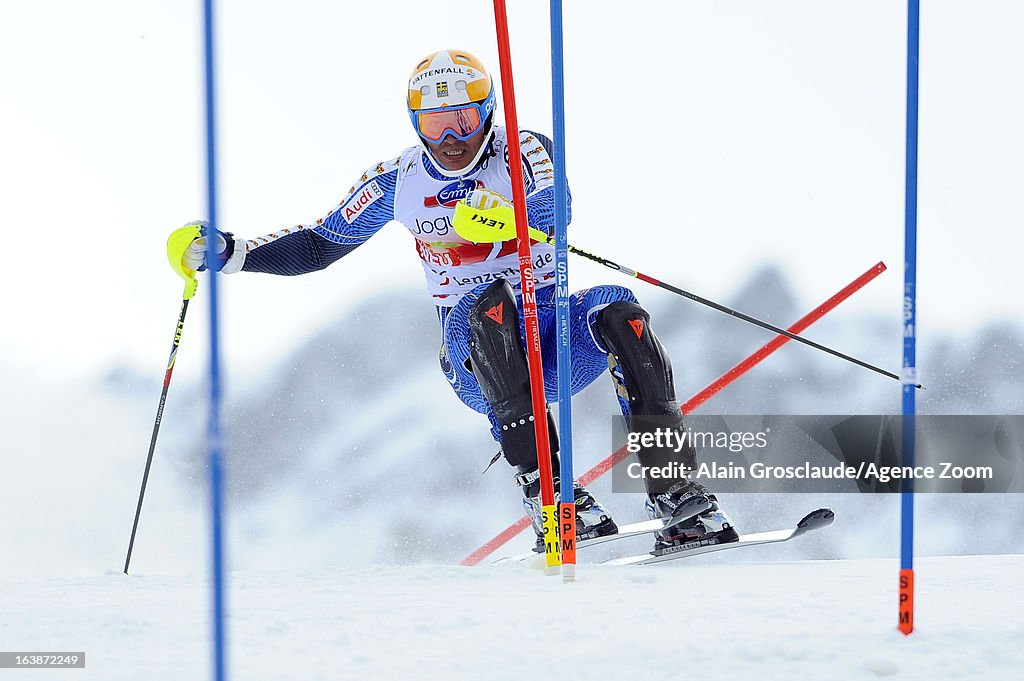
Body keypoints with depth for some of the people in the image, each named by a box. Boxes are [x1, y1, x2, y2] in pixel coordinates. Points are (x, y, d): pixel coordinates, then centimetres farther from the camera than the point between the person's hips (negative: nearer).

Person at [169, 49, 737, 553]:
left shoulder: (523, 151, -4)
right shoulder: (398, 182, 4)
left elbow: (556, 209, -25)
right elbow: (319, 245, 15)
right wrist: (230, 253, 3)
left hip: (557, 336, 0)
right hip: (478, 349, 0)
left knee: (617, 311, -32)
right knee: (489, 300, -34)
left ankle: (679, 495, -33)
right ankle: (547, 493, -42)